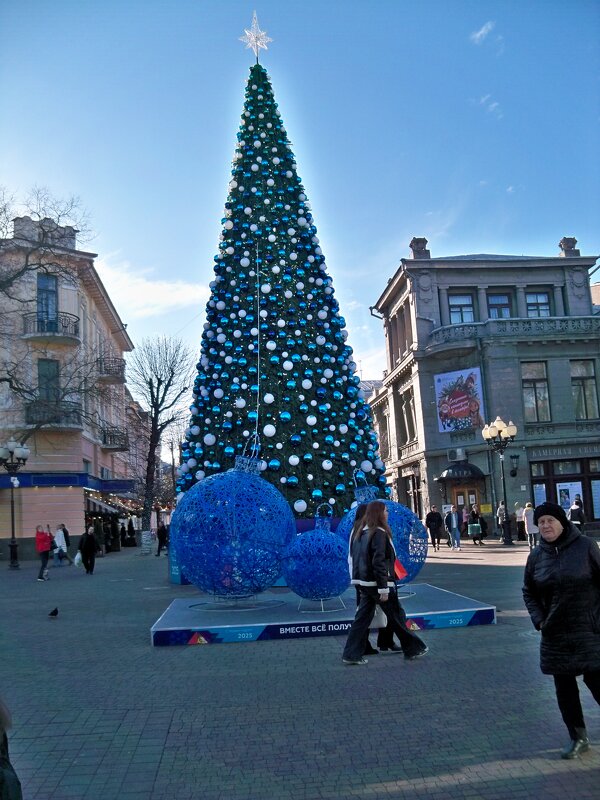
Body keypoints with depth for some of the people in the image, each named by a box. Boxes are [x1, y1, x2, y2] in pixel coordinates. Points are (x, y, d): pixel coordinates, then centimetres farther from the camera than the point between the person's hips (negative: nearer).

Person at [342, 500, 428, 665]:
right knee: (397, 617, 7)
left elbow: (354, 558, 14)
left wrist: (361, 585, 18)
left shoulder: (360, 533, 10)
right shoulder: (379, 533, -16)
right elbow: (379, 562, -21)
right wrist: (384, 588, -19)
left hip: (364, 583, 8)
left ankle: (352, 654, 8)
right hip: (378, 583, -8)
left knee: (362, 617, 10)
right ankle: (413, 649, 20)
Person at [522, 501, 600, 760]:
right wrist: (538, 619, 2)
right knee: (564, 688, 9)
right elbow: (529, 592, 15)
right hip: (555, 634, 4)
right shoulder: (536, 555, 4)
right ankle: (578, 738, 26)